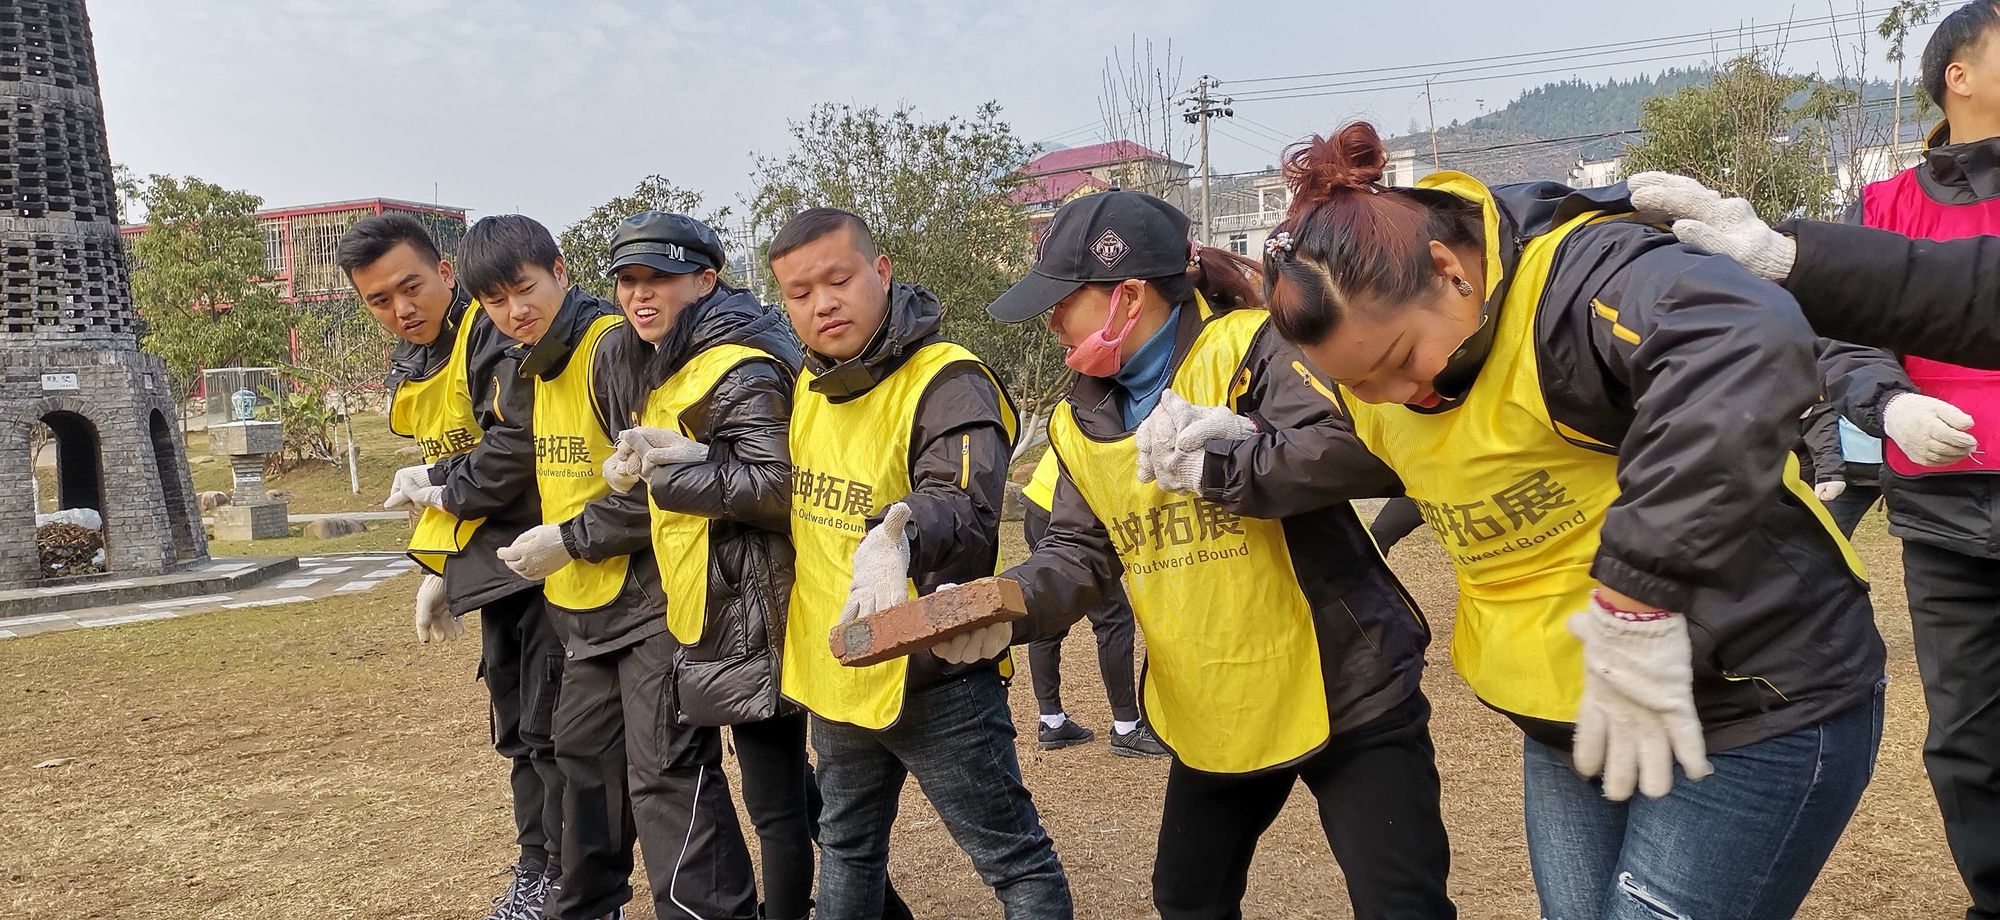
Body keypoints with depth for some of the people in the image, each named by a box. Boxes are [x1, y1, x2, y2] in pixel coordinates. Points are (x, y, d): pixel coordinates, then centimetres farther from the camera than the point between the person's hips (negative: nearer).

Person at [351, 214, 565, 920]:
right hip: (493, 563, 9)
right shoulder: (406, 370, 14)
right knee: (516, 728, 16)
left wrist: (430, 481, -12)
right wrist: (436, 569, 20)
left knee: (551, 728, -4)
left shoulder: (494, 336, -16)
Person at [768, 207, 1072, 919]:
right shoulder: (807, 386, 5)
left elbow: (967, 507, -34)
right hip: (835, 674, 8)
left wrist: (902, 533, -55)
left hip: (936, 678, -8)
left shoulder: (947, 382, -19)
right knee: (846, 850, 26)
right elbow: (792, 501, 19)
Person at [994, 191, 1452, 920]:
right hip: (1210, 713, 7)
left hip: (1343, 691, -6)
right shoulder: (1082, 422, 5)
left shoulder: (1248, 346, -16)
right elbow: (1081, 554, 2)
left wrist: (1217, 463, -35)